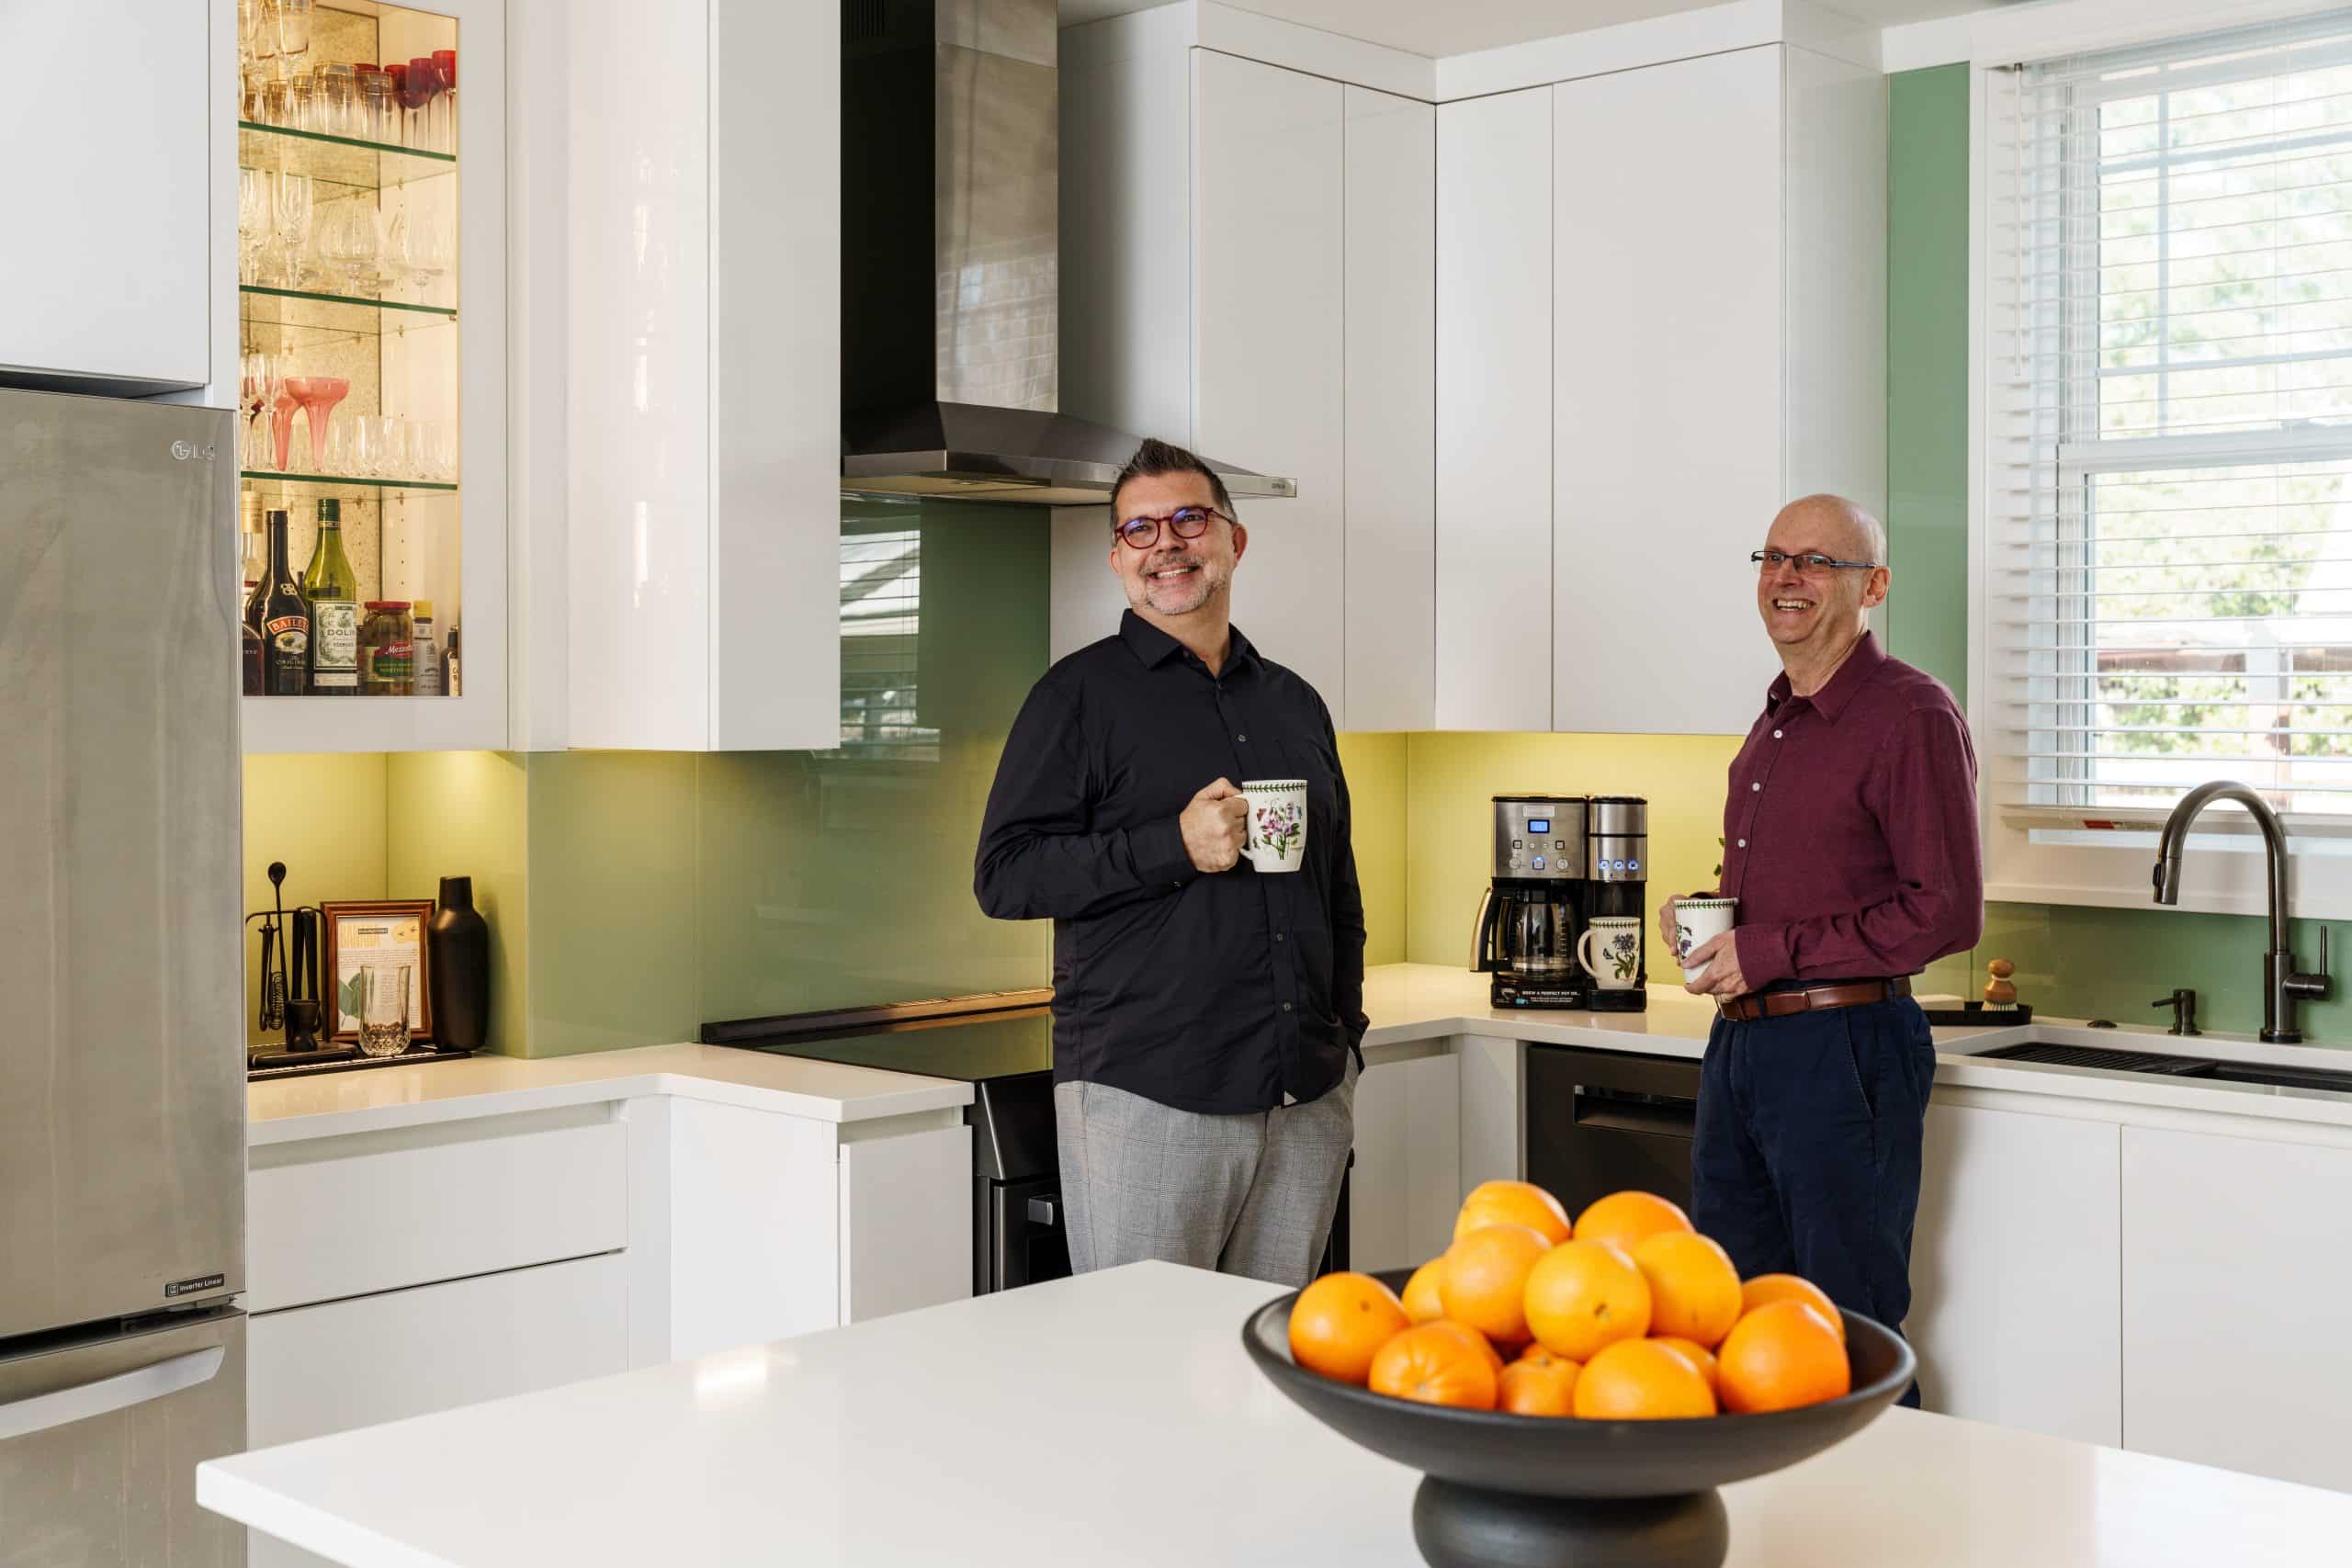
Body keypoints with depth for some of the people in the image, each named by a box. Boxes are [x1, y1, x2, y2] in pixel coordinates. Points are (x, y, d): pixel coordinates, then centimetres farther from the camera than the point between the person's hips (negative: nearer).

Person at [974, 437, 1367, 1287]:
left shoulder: (1296, 703, 16)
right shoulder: (1080, 696, 0)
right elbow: (1004, 873, -8)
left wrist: (1345, 1037, 15)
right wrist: (1174, 847, -17)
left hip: (1308, 1099, 5)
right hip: (1147, 1099, -5)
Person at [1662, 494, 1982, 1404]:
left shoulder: (1911, 715, -10)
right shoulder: (1776, 721, 17)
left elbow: (1947, 913, -17)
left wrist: (1769, 953, -17)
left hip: (1844, 1050, -8)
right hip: (1738, 1043, 9)